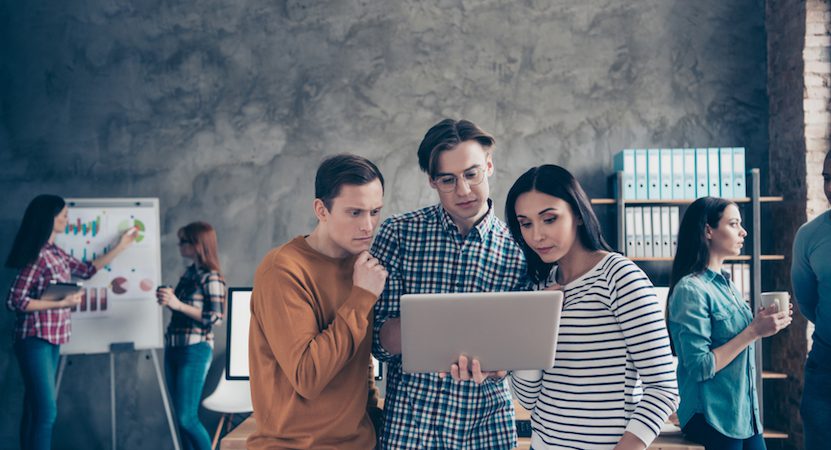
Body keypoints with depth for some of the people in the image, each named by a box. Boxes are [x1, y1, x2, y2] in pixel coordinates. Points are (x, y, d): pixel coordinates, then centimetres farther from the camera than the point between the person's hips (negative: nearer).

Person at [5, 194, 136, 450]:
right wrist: (62, 303, -16)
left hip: (51, 339, 9)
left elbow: (87, 270, 23)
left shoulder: (56, 253, 11)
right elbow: (15, 301, -17)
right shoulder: (36, 255, -15)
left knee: (34, 409, 10)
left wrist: (120, 247, 27)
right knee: (46, 411, -10)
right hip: (35, 340, -9)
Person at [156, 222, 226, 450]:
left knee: (187, 418, -7)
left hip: (195, 351, -8)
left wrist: (178, 304, -19)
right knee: (180, 417, 11)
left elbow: (215, 318, -18)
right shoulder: (188, 273, 11)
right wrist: (167, 298, 2)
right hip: (173, 349, 8)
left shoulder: (211, 277, -11)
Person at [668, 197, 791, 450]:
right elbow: (700, 367, -21)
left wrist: (763, 324, 1)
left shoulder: (726, 285, 9)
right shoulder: (691, 289, -17)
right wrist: (754, 331, -20)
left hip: (745, 413, 8)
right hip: (712, 419, -8)